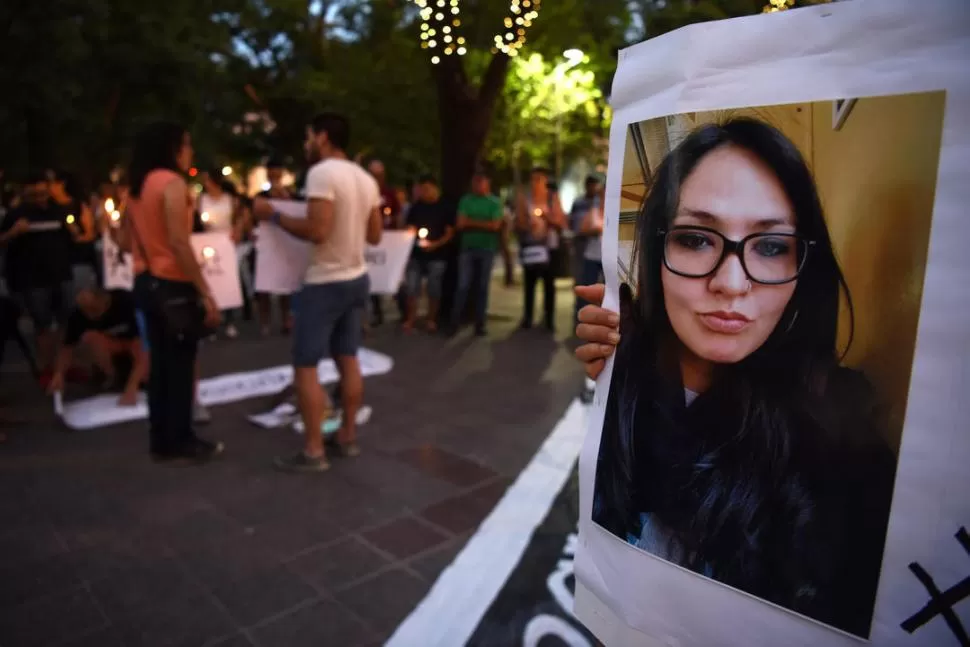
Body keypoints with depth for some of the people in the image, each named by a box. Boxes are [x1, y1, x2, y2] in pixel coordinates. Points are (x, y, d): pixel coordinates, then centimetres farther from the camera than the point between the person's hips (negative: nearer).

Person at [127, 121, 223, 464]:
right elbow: (179, 243, -21)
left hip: (147, 283, 9)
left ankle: (162, 442, 20)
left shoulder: (138, 186, 13)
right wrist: (206, 292, -20)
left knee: (160, 364, 13)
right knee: (180, 365, 0)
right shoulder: (172, 182, -13)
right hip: (173, 285, -8)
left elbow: (135, 240, 14)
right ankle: (181, 443, 9)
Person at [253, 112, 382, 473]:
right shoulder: (366, 179, 9)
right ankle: (348, 437, 23)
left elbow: (317, 231, -24)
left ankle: (313, 452, 3)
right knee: (348, 360, 14)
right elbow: (375, 236, 12)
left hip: (325, 283, -9)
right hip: (356, 279, 9)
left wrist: (274, 216, -13)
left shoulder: (322, 173, -16)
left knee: (305, 366, -1)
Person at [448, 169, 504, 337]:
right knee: (463, 286, -4)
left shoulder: (495, 202, 3)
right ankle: (454, 323, 1)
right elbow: (461, 224, -3)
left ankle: (480, 325, 12)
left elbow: (495, 225, -8)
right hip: (467, 248, 0)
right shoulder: (466, 200, 6)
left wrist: (472, 222, -6)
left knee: (482, 287, 5)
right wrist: (484, 224, -8)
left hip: (487, 249, 0)